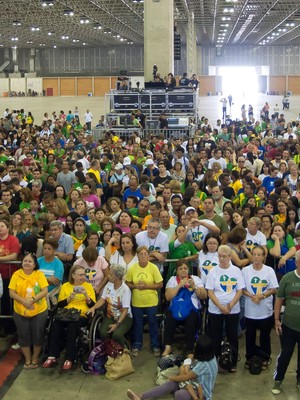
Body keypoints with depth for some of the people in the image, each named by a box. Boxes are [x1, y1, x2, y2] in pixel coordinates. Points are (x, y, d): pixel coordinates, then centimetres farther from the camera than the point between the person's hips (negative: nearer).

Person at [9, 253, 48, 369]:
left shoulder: (39, 274, -6)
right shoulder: (16, 275, -3)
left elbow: (45, 291, -12)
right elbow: (12, 293, -7)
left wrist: (32, 300, -24)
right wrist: (24, 301, -21)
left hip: (39, 311, -1)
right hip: (20, 312, 1)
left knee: (38, 335, 6)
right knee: (24, 335, 9)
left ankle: (35, 358, 25)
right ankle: (27, 359, 25)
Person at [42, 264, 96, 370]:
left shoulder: (88, 286, 10)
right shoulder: (65, 286, 14)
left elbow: (93, 305, 4)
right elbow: (59, 304, 9)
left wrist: (86, 295, -12)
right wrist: (69, 298, -8)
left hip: (82, 316, -2)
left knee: (72, 326, -34)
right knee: (55, 325, -29)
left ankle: (69, 359, -28)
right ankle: (52, 356, -23)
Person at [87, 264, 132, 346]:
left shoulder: (125, 289, -16)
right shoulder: (109, 285, 3)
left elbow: (125, 310, -16)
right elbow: (102, 299, 3)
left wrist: (117, 324, -25)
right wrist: (93, 307, -16)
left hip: (124, 317, -4)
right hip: (110, 316, 4)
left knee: (117, 335, -32)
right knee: (103, 333, -25)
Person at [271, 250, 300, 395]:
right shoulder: (287, 278, -6)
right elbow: (279, 299, 2)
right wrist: (277, 319, 1)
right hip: (288, 326, 0)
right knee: (285, 354, 13)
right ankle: (278, 379, 30)